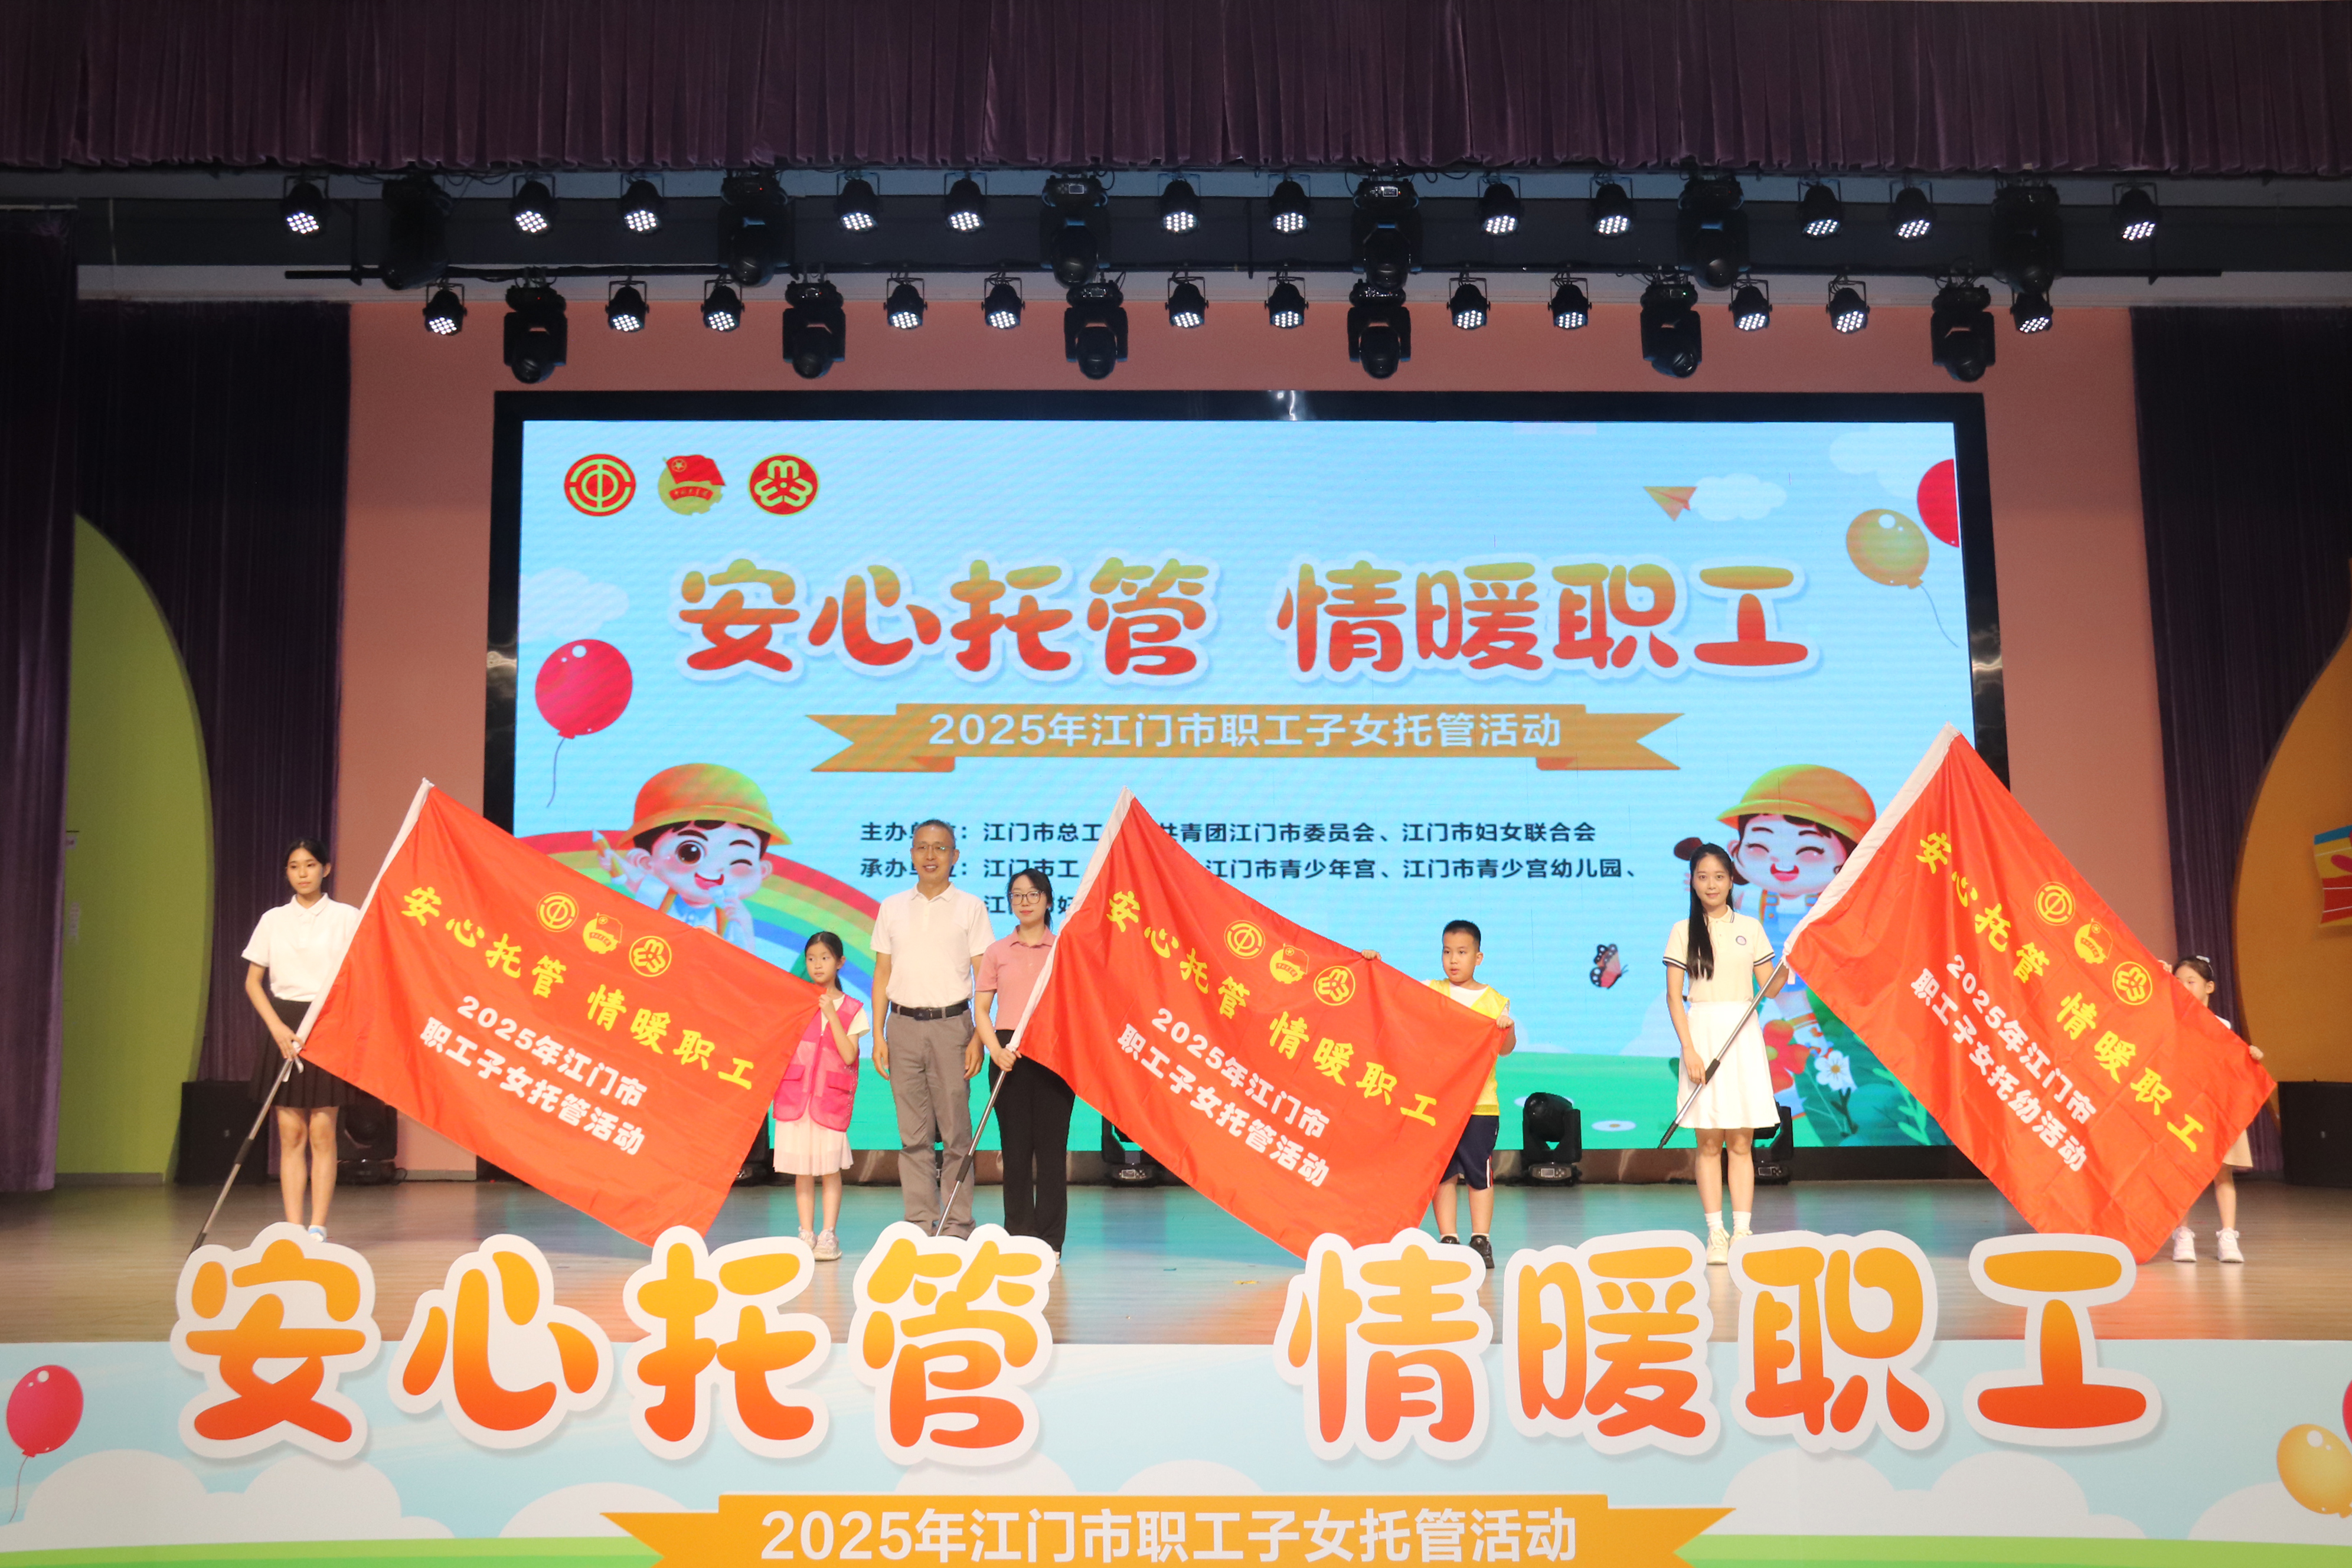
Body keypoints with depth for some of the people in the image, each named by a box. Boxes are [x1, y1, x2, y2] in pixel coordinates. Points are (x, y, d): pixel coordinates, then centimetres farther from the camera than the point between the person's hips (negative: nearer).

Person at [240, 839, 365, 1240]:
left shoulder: (346, 917, 2)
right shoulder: (273, 920, 8)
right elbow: (252, 982, 7)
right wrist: (278, 1028, -6)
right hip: (285, 1027, 2)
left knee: (322, 1132, -3)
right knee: (290, 1133, 0)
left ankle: (318, 1228, -1)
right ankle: (293, 1228, 2)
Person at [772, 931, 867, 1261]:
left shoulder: (852, 1010, 5)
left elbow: (849, 1055, -6)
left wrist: (831, 1014, -10)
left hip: (832, 1095, -1)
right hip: (795, 1093, 2)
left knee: (831, 1166, -2)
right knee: (802, 1168, 3)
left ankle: (828, 1235, 5)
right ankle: (806, 1234, 10)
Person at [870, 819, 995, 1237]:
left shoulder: (970, 908, 4)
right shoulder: (892, 908, 12)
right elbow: (882, 973, 13)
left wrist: (979, 1037, -6)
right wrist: (878, 1036, 6)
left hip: (951, 1024, -2)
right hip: (904, 1026, 2)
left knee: (955, 1131, -2)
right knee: (913, 1134, 4)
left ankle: (957, 1227, 5)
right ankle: (920, 1225, 10)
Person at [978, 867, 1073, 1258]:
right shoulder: (997, 952, 9)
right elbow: (982, 1009, 7)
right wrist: (995, 1048, -8)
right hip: (1008, 1055, 1)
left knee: (1051, 1145, -2)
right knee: (1015, 1146, 4)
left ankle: (1050, 1240, 4)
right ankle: (1019, 1237, 11)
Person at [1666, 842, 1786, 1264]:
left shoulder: (1750, 927, 8)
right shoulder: (1683, 931, 3)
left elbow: (1771, 988, 9)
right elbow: (1674, 996, -1)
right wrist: (1688, 1049, -10)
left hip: (1743, 1037, 1)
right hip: (1702, 1034, -1)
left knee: (1741, 1141, 2)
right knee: (1709, 1142, 1)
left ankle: (1742, 1231, 4)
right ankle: (1716, 1234, 4)